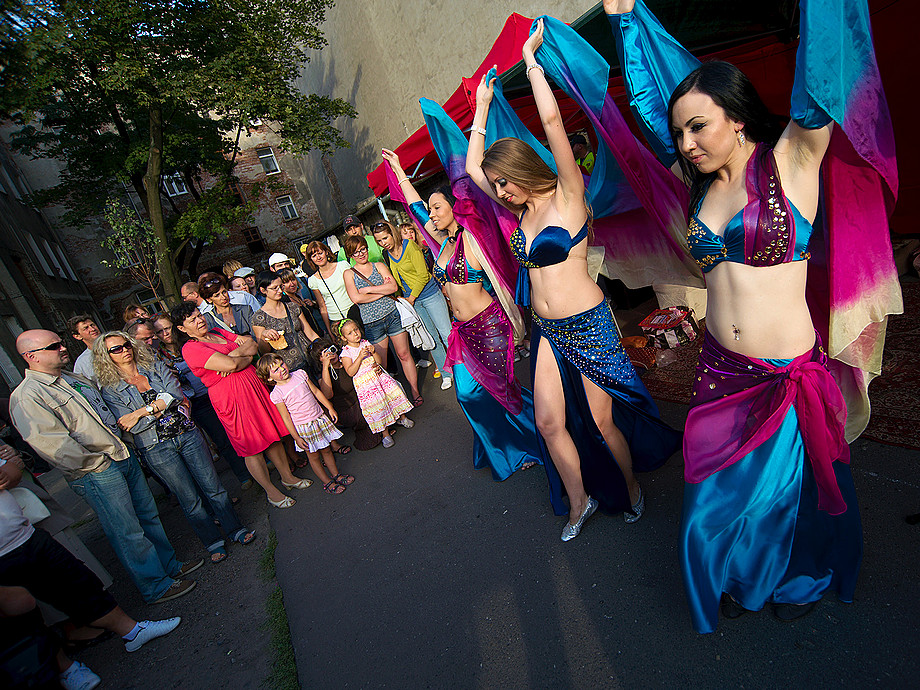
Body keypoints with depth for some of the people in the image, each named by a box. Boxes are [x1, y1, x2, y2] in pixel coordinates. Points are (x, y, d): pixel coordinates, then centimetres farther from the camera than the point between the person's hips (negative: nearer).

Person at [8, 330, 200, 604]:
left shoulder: (77, 379, 13)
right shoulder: (27, 396, -14)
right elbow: (51, 444, -21)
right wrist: (98, 463, -16)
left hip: (124, 457, 8)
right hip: (97, 475, -8)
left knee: (148, 516, 17)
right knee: (127, 533, 4)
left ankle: (171, 565, 33)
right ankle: (156, 586, 20)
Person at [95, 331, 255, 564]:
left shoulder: (155, 366, 5)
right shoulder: (111, 390, -1)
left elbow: (176, 393, -9)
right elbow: (132, 427, -10)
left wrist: (144, 410, -14)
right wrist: (164, 405, -10)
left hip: (187, 434, 2)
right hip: (157, 448, -2)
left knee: (212, 486, 6)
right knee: (189, 499, 6)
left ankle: (235, 529, 22)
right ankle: (213, 542, 24)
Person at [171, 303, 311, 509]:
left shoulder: (218, 333, 13)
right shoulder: (190, 349, -11)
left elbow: (252, 345, 5)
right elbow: (230, 364, -23)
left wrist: (234, 354, -12)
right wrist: (246, 357, -5)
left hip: (253, 385, 7)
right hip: (230, 397, -7)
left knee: (273, 434, 14)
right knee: (252, 448, 3)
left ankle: (287, 476, 33)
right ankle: (271, 492, 20)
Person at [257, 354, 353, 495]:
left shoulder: (300, 374, -3)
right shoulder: (276, 394, -14)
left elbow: (316, 392, 6)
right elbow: (286, 417, -10)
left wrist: (330, 408, 7)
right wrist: (296, 437, -9)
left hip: (320, 419, 4)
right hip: (303, 428, -4)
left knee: (326, 450, 16)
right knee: (314, 456, 10)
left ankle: (336, 475, 33)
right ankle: (327, 482, 25)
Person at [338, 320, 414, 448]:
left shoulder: (365, 343, 8)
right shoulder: (346, 353, -4)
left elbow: (380, 362, 8)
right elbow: (350, 372, -17)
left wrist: (374, 352, -11)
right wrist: (360, 357, -24)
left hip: (378, 374, 4)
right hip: (364, 382, -4)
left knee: (394, 391, -9)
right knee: (377, 405, -14)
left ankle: (401, 417, 15)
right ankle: (385, 433, 0)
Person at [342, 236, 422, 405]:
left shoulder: (379, 266, 8)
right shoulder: (349, 274, 5)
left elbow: (394, 286, -7)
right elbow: (356, 298, -10)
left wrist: (368, 289, -10)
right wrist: (383, 291, -9)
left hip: (392, 314, 1)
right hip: (372, 324, -1)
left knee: (404, 354, 4)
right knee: (380, 365, 4)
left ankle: (416, 393, 16)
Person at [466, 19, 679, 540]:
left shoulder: (567, 197, -9)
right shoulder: (522, 210, 9)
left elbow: (552, 119, -20)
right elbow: (472, 165, 16)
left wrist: (530, 59, -7)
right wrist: (482, 106, 19)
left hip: (589, 326, -6)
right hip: (548, 331, 7)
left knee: (602, 422, 7)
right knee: (549, 420, 7)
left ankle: (632, 486, 36)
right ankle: (581, 501, 28)